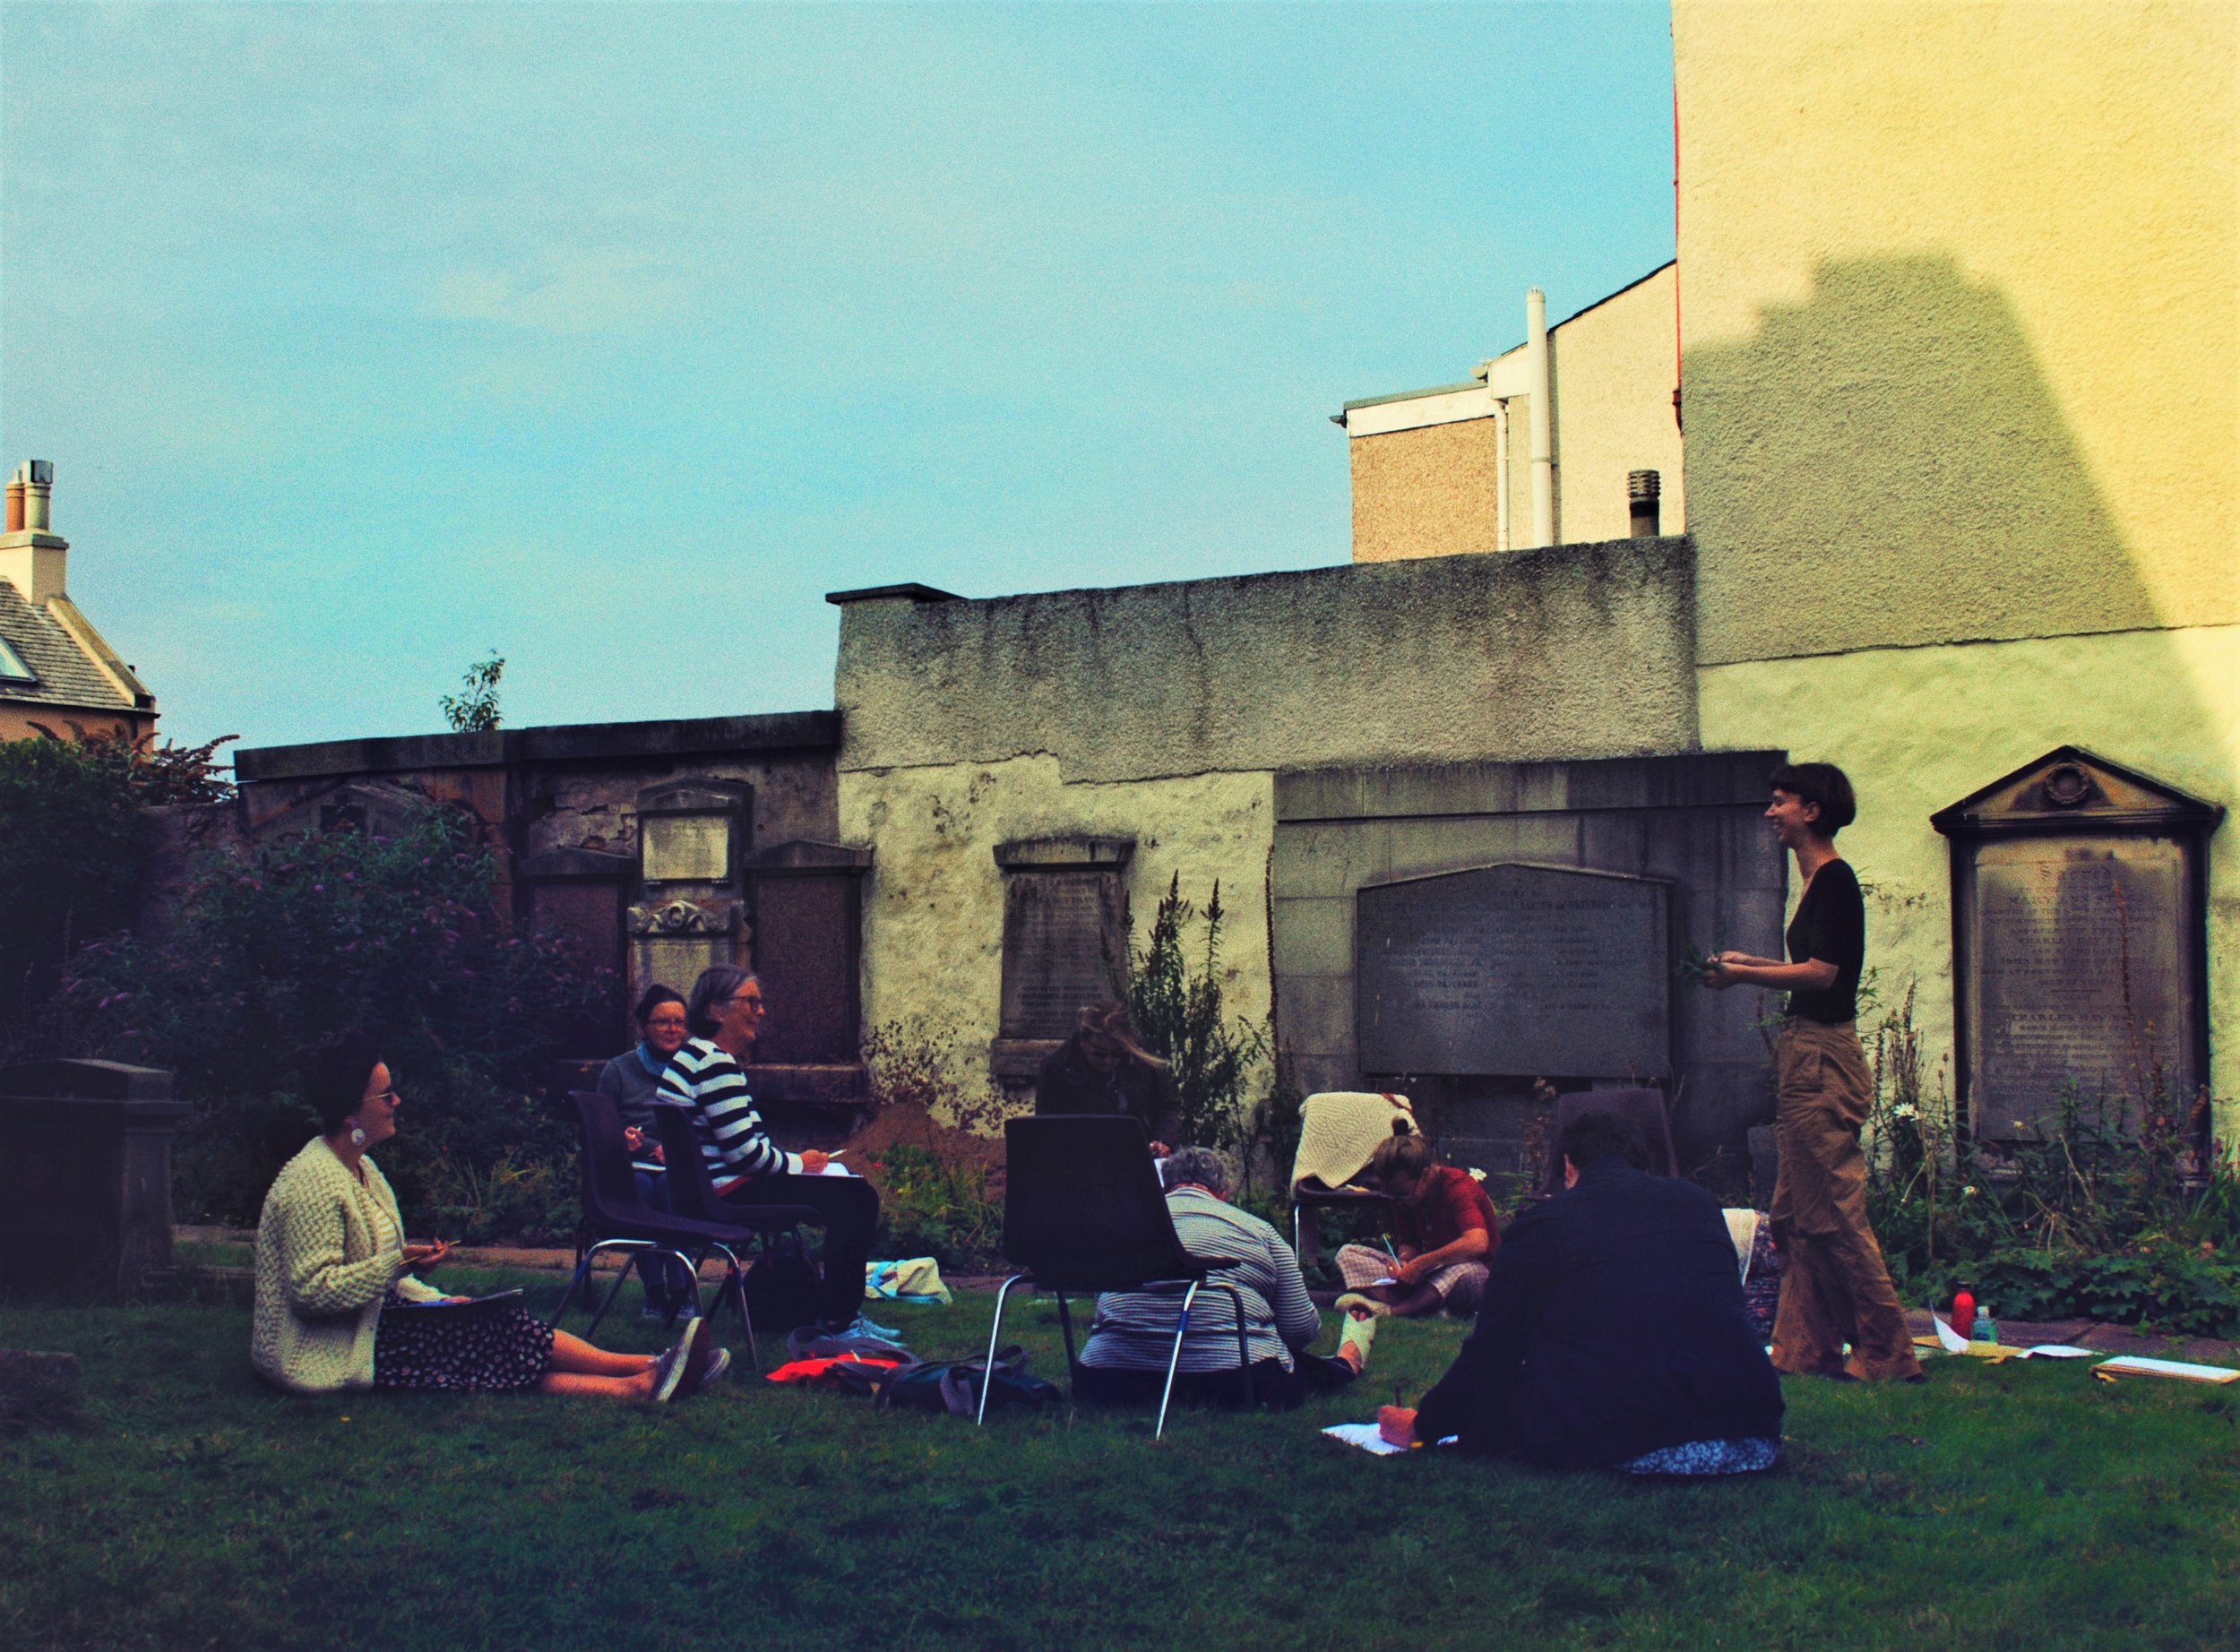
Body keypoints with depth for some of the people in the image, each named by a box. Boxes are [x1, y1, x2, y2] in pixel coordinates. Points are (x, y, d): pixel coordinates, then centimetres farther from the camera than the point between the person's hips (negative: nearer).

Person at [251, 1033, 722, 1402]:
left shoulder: (359, 1168, 14)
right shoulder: (312, 1183, -18)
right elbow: (311, 1290, -25)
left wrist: (433, 1299, 5)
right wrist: (398, 1263, -26)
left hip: (362, 1326, 10)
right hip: (323, 1357, -10)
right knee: (497, 1333, -18)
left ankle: (639, 1382, -22)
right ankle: (643, 1377, -17)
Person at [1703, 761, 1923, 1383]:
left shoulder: (1835, 879, -13)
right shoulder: (1820, 880, 17)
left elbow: (1822, 974, -20)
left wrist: (1743, 976, -11)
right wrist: (1750, 962, 23)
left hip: (1823, 1057, -11)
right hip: (1805, 1057, 11)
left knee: (1833, 1214, -7)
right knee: (1795, 1215, 12)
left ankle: (1887, 1354, -1)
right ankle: (1806, 1348, 16)